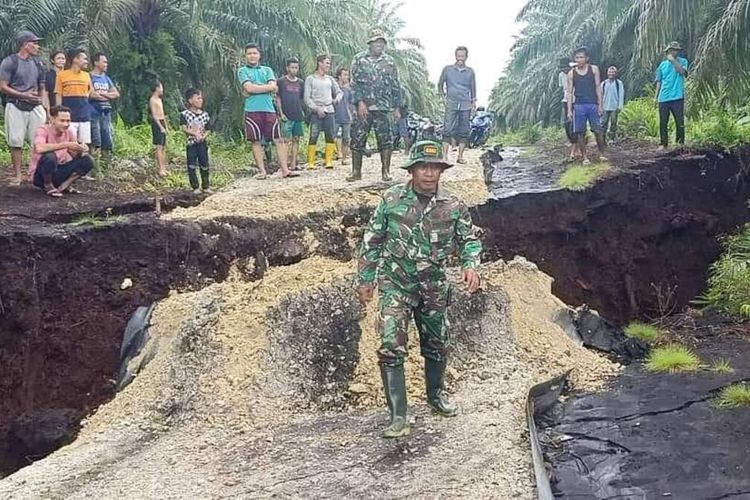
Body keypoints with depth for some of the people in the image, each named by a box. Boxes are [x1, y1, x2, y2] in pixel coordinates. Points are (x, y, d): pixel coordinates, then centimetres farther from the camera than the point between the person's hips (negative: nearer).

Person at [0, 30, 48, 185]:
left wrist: (46, 108, 6)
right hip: (16, 107, -4)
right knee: (16, 143, -1)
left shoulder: (37, 63, 12)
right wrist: (23, 95, -16)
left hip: (35, 107, 4)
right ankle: (18, 175, 6)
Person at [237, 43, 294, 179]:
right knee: (256, 142, 1)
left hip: (269, 109, 2)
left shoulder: (267, 70, 14)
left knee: (279, 140, -1)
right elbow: (249, 88, -12)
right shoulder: (243, 71, 6)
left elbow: (273, 87, -2)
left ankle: (285, 170, 1)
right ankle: (262, 171, 7)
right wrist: (267, 87, -6)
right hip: (252, 111, -2)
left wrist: (256, 88, -9)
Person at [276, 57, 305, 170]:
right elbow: (277, 98, -2)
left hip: (298, 116, 5)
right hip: (286, 117, -5)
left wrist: (301, 110, 10)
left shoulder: (300, 83, 12)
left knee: (296, 140, 5)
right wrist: (281, 113, -9)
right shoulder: (281, 81, -1)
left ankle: (293, 164, 9)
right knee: (287, 141, -9)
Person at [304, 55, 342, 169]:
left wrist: (337, 99, 0)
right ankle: (310, 162, -8)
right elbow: (307, 98, -1)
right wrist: (317, 108, -12)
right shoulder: (310, 79, 5)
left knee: (330, 137, -1)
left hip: (329, 111, 4)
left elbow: (339, 92, 22)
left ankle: (329, 161, 4)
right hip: (316, 112, -4)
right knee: (313, 137, -10)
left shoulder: (330, 79, 17)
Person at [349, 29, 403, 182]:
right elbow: (355, 82, -1)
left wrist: (396, 107, 8)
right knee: (358, 139, 1)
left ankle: (386, 171, 7)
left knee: (385, 139, -2)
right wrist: (360, 102, -12)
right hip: (363, 107, -1)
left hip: (383, 108, 1)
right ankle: (356, 171, 9)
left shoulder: (389, 62, 10)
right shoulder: (359, 59, 5)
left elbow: (396, 86, 12)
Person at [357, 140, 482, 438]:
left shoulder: (453, 206, -5)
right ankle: (398, 417, -7)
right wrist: (365, 279, 2)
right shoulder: (392, 200, -9)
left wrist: (470, 265, -13)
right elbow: (372, 240, 0)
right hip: (396, 284, -2)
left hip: (434, 287, 3)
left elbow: (469, 239, 7)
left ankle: (435, 396, 42)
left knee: (437, 345, 17)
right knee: (391, 347, -13)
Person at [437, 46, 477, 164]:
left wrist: (474, 102, 8)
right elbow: (440, 85, 12)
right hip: (451, 105, -2)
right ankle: (445, 155, -8)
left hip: (465, 106, 2)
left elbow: (473, 88, 15)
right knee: (448, 129, -9)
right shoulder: (447, 69, 4)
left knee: (464, 131, 2)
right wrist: (444, 97, 2)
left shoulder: (470, 72, 8)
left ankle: (460, 156, 8)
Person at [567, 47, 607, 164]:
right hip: (579, 105, 0)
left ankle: (601, 154, 12)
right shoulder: (571, 73, 6)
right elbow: (569, 92, 6)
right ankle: (584, 157, 7)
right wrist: (569, 110, -1)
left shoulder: (594, 69, 6)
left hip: (593, 105, 0)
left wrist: (600, 104, -1)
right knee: (580, 132, 0)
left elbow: (598, 87, 5)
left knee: (598, 130, -1)